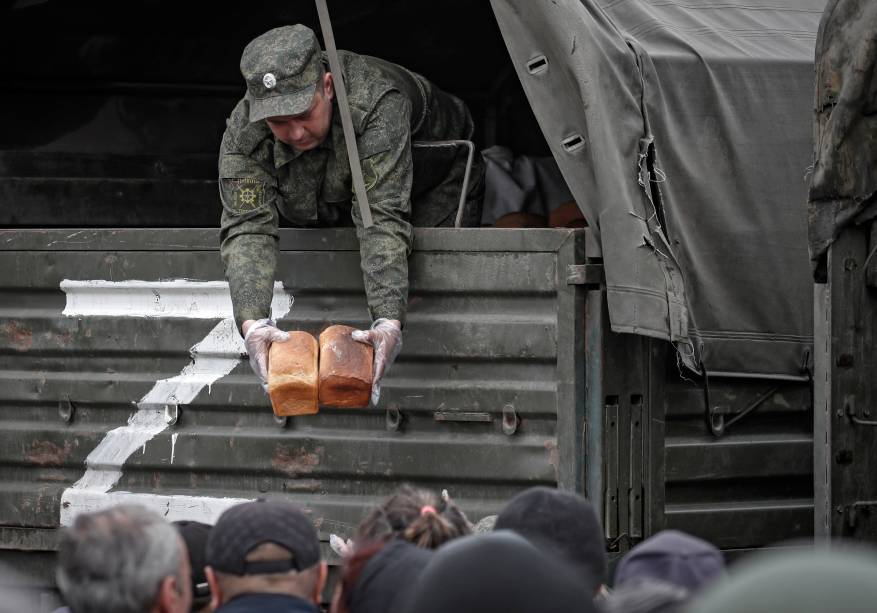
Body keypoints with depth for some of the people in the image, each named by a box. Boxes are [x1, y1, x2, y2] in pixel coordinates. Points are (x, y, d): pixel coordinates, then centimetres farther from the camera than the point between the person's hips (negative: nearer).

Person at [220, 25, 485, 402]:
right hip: (333, 208, 4)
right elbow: (246, 230, -40)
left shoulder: (377, 103, -45)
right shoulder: (243, 134, -33)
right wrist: (253, 323, -58)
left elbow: (383, 220, -51)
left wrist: (389, 322, -61)